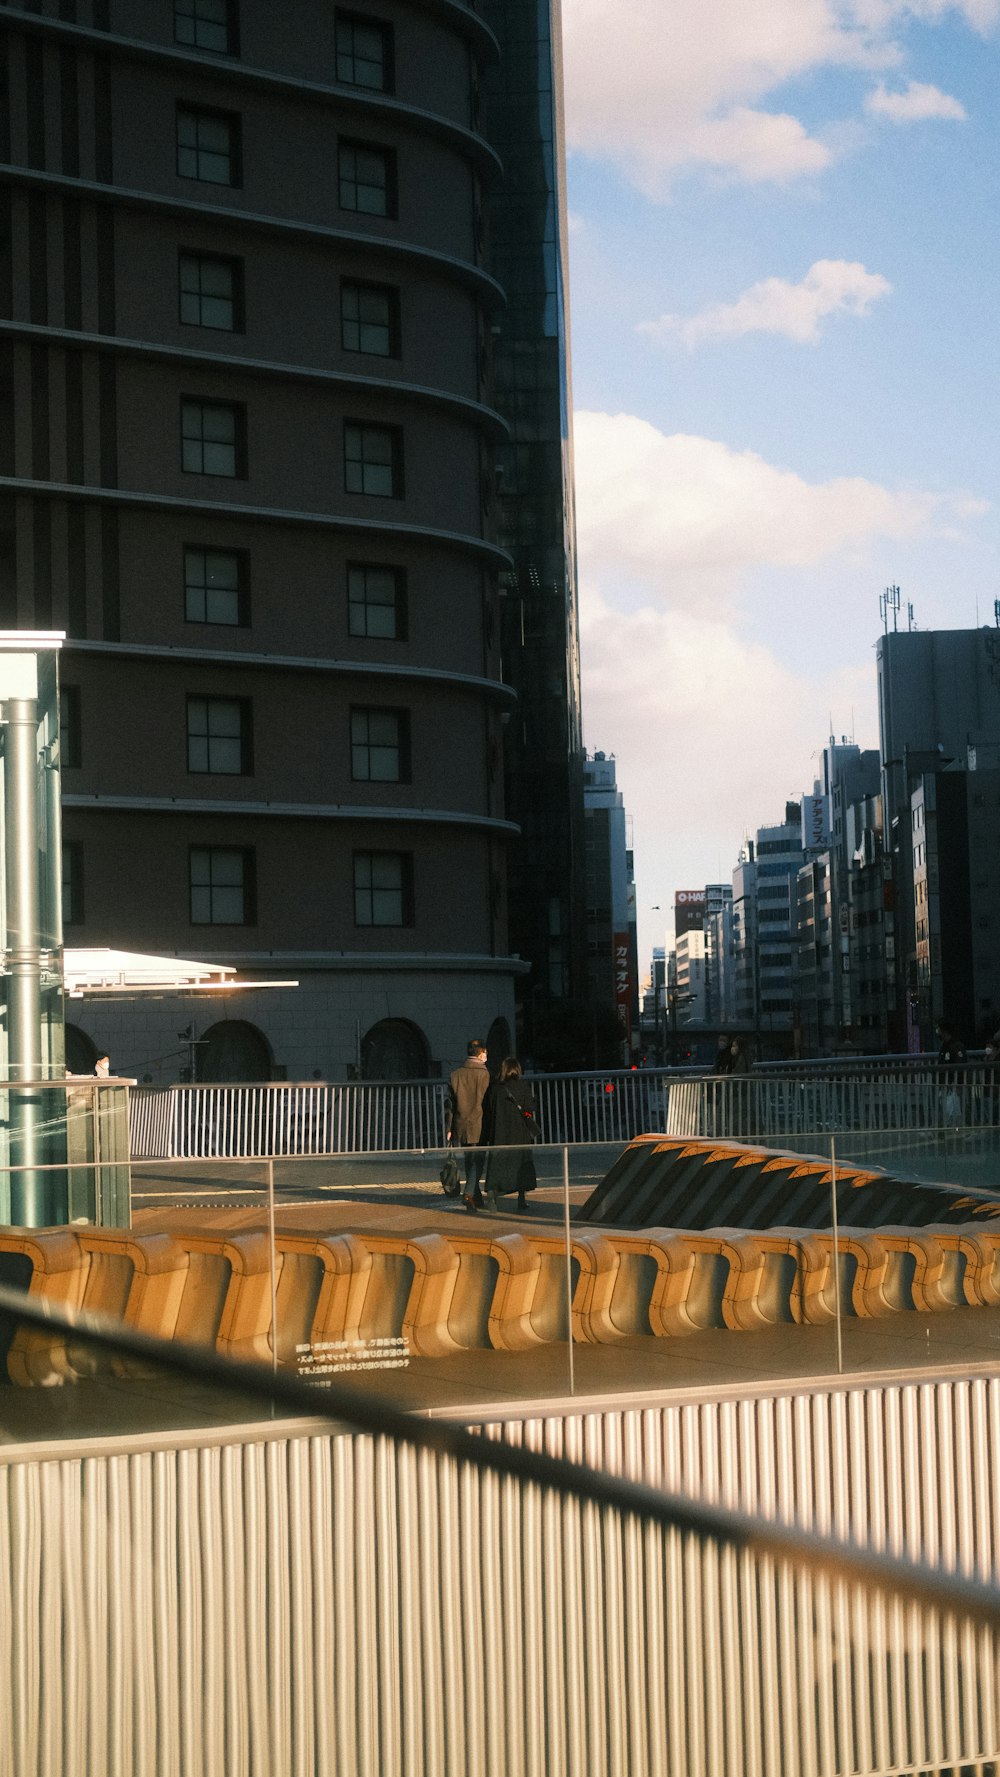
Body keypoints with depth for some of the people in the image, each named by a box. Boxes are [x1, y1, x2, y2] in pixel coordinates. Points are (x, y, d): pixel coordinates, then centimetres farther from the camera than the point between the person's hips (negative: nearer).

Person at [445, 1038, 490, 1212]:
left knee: (469, 1161, 15)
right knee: (478, 1161, 1)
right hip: (479, 1126, -4)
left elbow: (450, 1104, 3)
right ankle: (469, 1193, -18)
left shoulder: (455, 1075, 2)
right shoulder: (486, 1075, -9)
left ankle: (476, 1199, 24)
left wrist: (448, 1128, 7)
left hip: (461, 1126, 4)